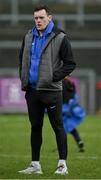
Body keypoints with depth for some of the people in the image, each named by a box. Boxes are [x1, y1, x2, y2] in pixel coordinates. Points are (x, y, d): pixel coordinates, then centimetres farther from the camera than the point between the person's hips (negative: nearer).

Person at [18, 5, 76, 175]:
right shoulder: (29, 36, 9)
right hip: (32, 90, 5)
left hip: (51, 90, -5)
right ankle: (35, 164, 15)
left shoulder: (60, 38, -7)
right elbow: (22, 59, 21)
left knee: (58, 127, -1)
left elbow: (70, 63, -6)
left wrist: (54, 77, -15)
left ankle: (62, 164, 2)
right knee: (35, 127, 10)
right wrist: (23, 79, 9)